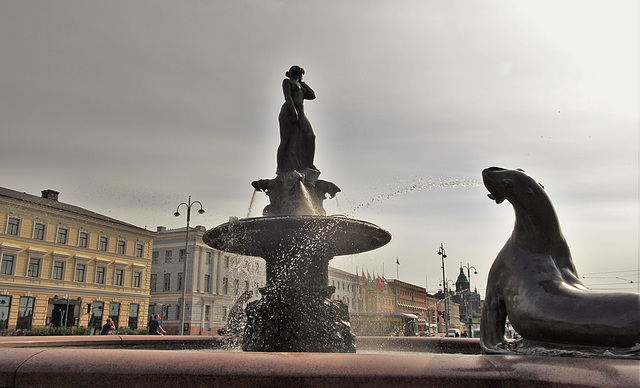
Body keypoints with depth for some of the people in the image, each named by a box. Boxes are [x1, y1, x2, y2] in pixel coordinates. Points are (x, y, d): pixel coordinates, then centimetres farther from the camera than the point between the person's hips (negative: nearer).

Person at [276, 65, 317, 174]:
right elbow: (287, 97, -6)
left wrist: (301, 82, 28)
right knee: (285, 142, -11)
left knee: (310, 136, -17)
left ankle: (309, 164, -20)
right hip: (288, 113, -6)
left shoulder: (300, 87, 32)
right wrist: (293, 111, -20)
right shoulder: (287, 81, 11)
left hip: (300, 115, 6)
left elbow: (312, 95, 19)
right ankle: (280, 168, -5)